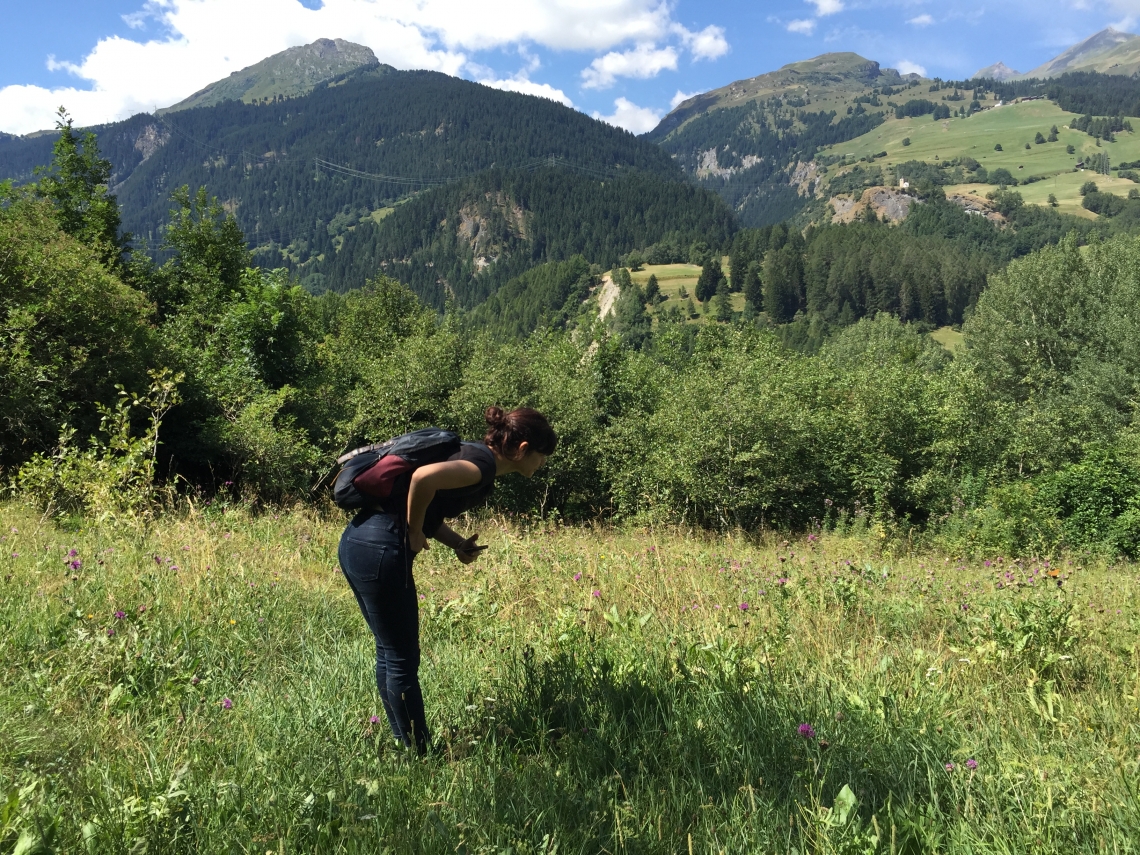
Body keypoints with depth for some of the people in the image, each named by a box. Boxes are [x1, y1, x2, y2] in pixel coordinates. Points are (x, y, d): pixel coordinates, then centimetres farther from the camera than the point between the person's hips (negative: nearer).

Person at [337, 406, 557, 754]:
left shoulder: (474, 455, 16)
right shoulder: (484, 463, -13)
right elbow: (424, 477, -31)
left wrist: (459, 543, 4)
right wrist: (415, 534, -17)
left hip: (356, 542, 10)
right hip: (379, 550, -10)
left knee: (390, 654, 18)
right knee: (403, 661, 3)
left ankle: (404, 746, 31)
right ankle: (419, 755, 15)